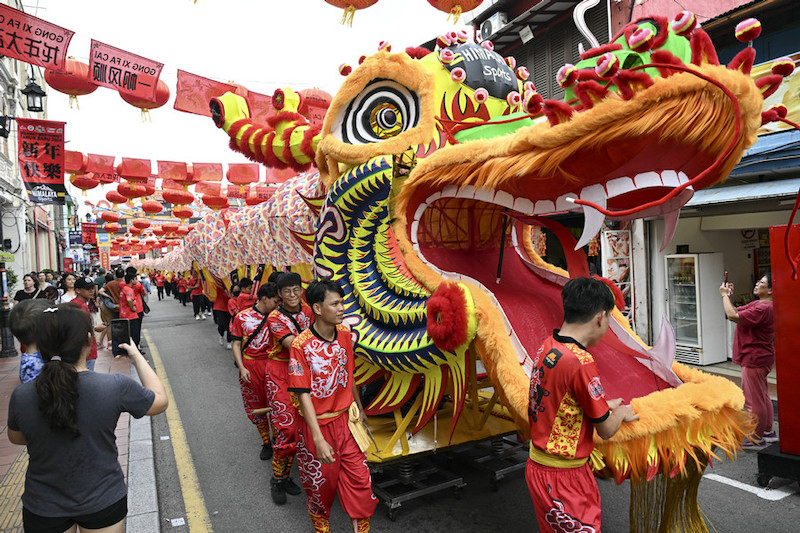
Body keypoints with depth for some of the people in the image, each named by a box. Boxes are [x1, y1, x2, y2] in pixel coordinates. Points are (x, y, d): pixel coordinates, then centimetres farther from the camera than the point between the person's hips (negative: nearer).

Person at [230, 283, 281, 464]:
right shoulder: (243, 317, -1)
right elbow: (236, 344, 2)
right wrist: (242, 368, -8)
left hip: (270, 364, -1)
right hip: (249, 366, 1)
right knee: (255, 407, 11)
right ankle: (266, 443, 27)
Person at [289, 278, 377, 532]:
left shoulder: (345, 334, -4)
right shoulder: (301, 344, -20)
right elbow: (304, 395, -19)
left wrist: (359, 408, 19)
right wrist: (319, 440, -22)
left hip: (345, 419, 4)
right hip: (317, 424, -4)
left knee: (360, 480, 6)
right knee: (321, 482, 15)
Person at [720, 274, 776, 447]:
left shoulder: (763, 308, -23)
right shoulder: (758, 304, 12)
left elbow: (733, 316, -28)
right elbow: (736, 312, 16)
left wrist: (724, 295, -16)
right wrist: (728, 296, 3)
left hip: (754, 359, -11)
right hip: (760, 358, 11)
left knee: (754, 399, -1)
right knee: (762, 397, 21)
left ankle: (756, 438, 10)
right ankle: (767, 431, 33)